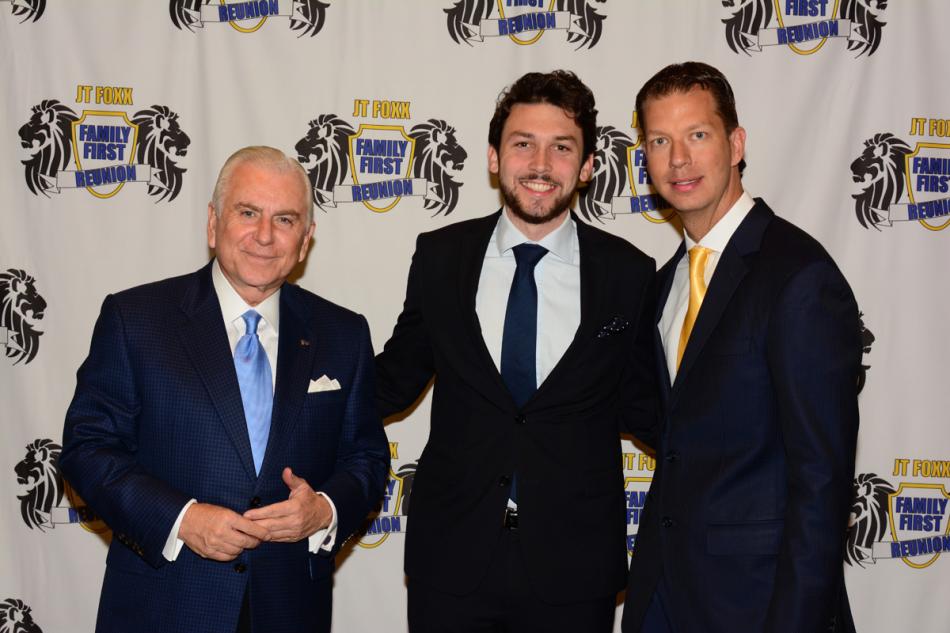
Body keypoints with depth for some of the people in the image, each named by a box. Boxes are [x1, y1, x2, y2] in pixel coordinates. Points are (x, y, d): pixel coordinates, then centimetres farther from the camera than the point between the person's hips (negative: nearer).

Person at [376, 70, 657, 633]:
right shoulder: (439, 256, -1)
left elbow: (641, 406, 6)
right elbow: (398, 377, 10)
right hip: (451, 559, 1)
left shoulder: (628, 274, -3)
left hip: (574, 568, 0)